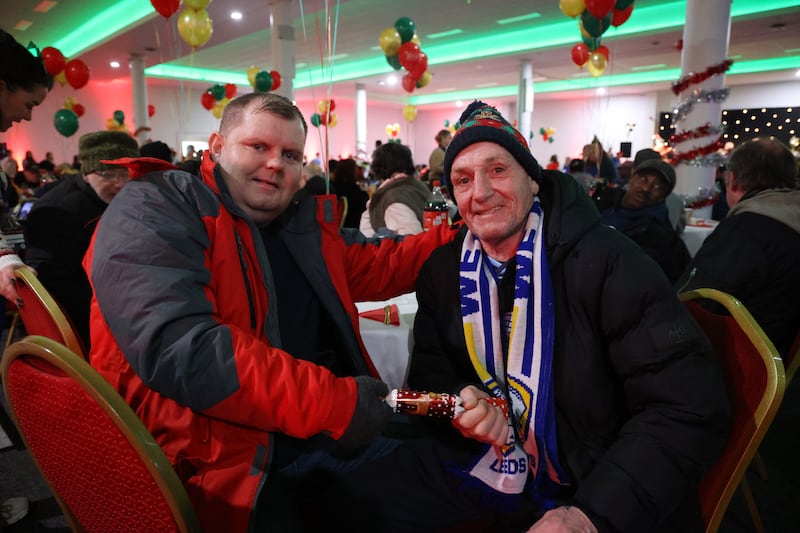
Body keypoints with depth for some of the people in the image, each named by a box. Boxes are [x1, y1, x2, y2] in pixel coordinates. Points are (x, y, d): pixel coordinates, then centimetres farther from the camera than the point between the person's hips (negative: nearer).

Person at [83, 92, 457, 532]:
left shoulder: (306, 223, 13)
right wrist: (331, 402, -26)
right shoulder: (155, 210, -10)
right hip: (215, 458, -7)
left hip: (325, 433, 8)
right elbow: (178, 347, -24)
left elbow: (380, 265, 22)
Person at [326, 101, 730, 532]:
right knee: (356, 495, -3)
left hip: (595, 484, -3)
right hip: (482, 461, 4)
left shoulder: (606, 262, -17)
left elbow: (690, 407, -19)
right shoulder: (443, 270, -1)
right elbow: (431, 372, 9)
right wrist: (459, 404, -13)